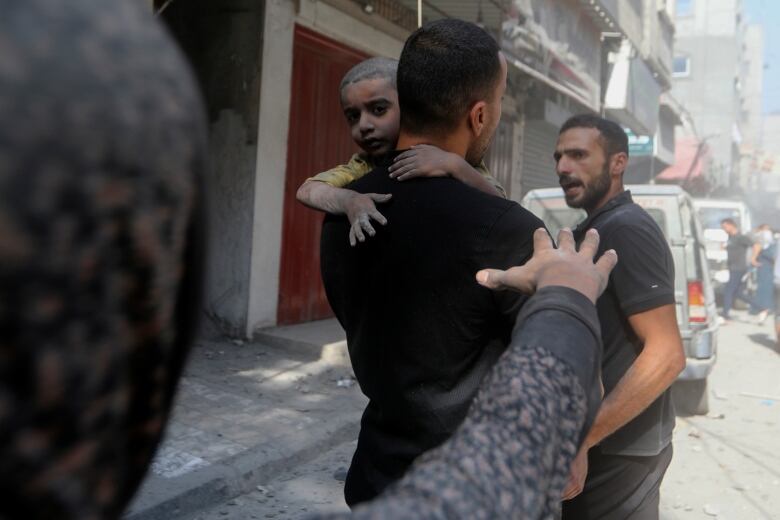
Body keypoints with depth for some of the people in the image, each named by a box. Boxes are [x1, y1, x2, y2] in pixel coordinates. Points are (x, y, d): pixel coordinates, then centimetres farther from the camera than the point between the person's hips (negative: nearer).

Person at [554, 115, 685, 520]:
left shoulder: (625, 229, -18)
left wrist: (580, 439, -28)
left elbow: (666, 355, -25)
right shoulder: (597, 229, 11)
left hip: (617, 450, -9)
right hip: (610, 442, 9)